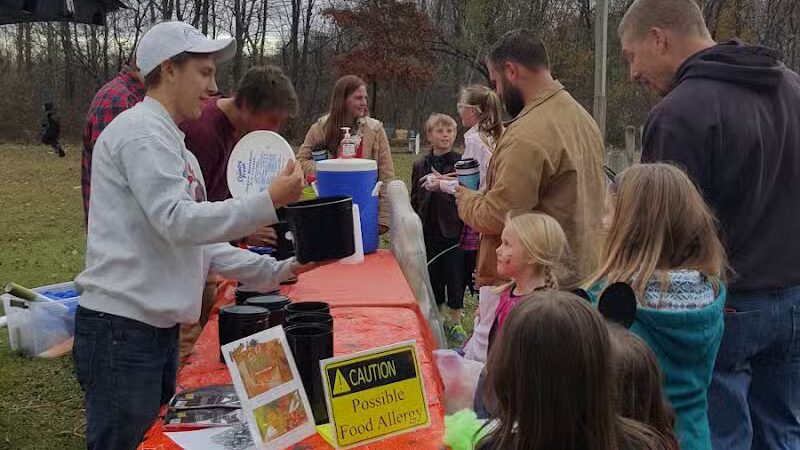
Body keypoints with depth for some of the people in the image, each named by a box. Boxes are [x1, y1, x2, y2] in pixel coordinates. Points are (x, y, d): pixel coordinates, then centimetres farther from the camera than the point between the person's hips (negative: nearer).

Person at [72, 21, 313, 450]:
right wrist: (268, 203, -20)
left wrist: (275, 271, 10)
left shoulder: (171, 144, 18)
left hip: (158, 328, 10)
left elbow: (199, 240, 17)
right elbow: (177, 222, -21)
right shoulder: (142, 130, -12)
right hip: (122, 329, -10)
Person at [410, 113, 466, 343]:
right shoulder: (420, 165, 7)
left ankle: (455, 322, 19)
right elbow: (415, 201, 12)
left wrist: (443, 185, -18)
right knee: (431, 278, 11)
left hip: (453, 231, -3)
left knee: (455, 279, 4)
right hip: (428, 232, 3)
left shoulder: (461, 163, -4)